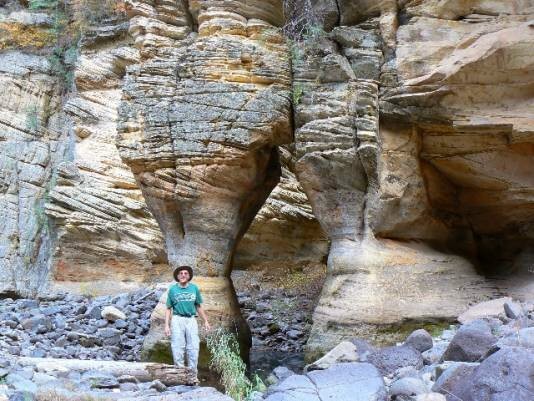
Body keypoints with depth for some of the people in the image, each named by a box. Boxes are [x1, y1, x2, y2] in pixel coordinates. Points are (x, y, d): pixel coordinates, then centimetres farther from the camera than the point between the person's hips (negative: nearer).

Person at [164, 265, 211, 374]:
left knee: (193, 348, 0)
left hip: (191, 320, 2)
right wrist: (167, 325, -3)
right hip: (177, 320, -1)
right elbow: (168, 309, 5)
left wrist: (206, 321, 10)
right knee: (178, 348, -1)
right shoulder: (173, 289, 4)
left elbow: (199, 307, 14)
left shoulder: (194, 288, 8)